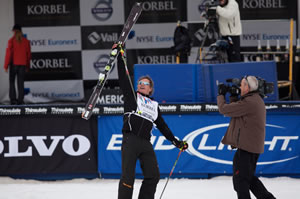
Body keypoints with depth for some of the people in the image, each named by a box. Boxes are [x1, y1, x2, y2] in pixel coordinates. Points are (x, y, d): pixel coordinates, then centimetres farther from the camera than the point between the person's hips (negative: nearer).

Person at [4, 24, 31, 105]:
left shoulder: (11, 41, -7)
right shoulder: (26, 41, 3)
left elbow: (9, 53, -11)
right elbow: (28, 54, 6)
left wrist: (6, 66, -7)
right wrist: (27, 66, 16)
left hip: (13, 64, -2)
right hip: (22, 65, 2)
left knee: (12, 82, 10)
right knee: (21, 83, 6)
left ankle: (13, 99, -1)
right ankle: (20, 100, 0)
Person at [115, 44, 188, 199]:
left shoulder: (154, 105, 23)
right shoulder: (132, 96, 13)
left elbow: (162, 126, 28)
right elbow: (123, 78, 5)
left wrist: (175, 141, 25)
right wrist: (120, 57, 1)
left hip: (146, 144, 5)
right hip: (130, 140, -5)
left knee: (153, 176, -2)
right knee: (128, 176, -11)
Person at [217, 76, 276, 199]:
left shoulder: (248, 102, -20)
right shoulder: (257, 100, 13)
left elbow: (224, 109, -15)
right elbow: (235, 109, 22)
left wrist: (221, 95, 1)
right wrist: (233, 96, 14)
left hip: (246, 147, -10)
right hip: (254, 147, 10)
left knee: (240, 179, -2)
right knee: (249, 177, 20)